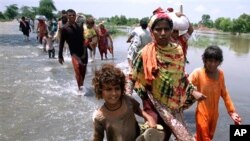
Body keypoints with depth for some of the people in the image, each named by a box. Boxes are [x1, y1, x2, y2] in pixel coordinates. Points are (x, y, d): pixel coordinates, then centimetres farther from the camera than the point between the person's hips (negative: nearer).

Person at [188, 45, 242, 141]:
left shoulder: (220, 73, -4)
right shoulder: (198, 72, -18)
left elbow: (224, 94, 6)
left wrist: (232, 111, 8)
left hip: (214, 113, 5)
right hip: (202, 113, -5)